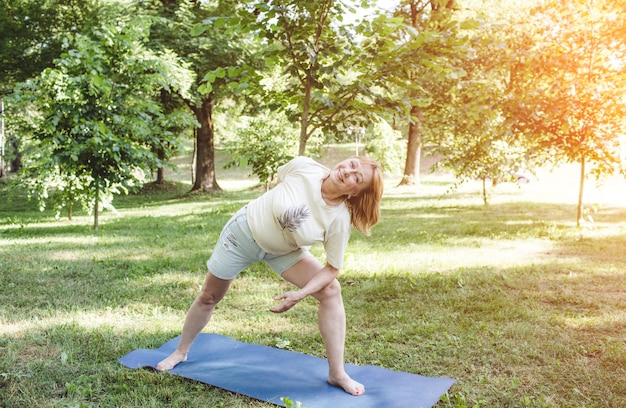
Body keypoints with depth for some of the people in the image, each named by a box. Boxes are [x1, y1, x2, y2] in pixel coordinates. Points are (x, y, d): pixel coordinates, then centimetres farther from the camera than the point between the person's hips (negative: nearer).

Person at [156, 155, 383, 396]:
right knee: (209, 297, 12)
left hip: (284, 251, 1)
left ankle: (337, 374, -6)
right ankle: (180, 352, 40)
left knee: (331, 290, -18)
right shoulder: (303, 167, -31)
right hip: (245, 230, 0)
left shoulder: (340, 219, -29)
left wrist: (300, 294, -32)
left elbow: (332, 268, -21)